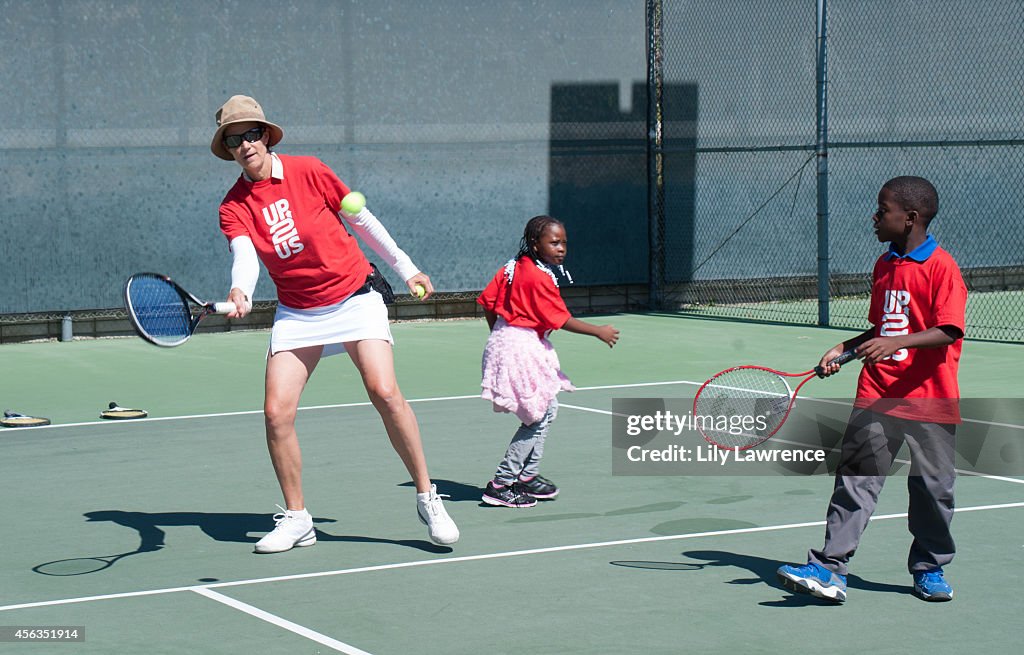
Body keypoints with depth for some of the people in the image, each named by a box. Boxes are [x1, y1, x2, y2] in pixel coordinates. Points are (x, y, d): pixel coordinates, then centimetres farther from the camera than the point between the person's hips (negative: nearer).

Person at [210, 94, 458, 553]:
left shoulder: (308, 172, -6)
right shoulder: (233, 208, -4)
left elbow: (361, 220, 5)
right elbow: (244, 256, -21)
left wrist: (406, 267, 9)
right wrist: (240, 293, -44)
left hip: (355, 297, -2)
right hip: (296, 313, 2)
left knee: (384, 392, -20)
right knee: (277, 412, -10)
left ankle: (427, 498, -5)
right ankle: (296, 519, 8)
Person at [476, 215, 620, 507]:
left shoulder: (512, 267, 8)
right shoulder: (540, 278, -18)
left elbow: (487, 302, 11)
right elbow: (561, 320, -15)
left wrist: (499, 334, 21)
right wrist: (599, 332, -7)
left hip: (503, 339, 10)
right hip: (523, 349, -10)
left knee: (547, 409, 19)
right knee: (539, 417, -4)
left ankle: (527, 475, 25)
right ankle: (501, 485, -2)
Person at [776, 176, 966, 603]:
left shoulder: (941, 267, -10)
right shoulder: (884, 266, 13)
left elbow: (949, 331, -20)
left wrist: (898, 342, -31)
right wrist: (844, 350, 10)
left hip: (929, 399, -6)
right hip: (876, 396, 6)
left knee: (932, 487, 7)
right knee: (854, 479, -3)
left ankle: (930, 569, 24)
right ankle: (830, 570, -5)